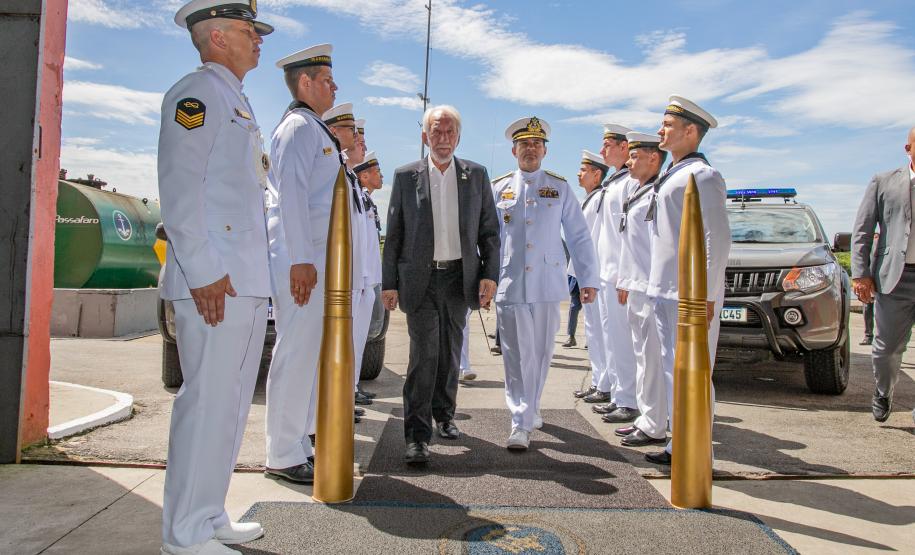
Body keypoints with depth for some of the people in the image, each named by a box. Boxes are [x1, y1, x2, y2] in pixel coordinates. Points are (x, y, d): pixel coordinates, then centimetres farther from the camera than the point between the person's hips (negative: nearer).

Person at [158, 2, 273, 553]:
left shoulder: (237, 103, 24)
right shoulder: (197, 93, -5)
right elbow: (179, 187, -15)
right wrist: (203, 271, -20)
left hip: (248, 281, 10)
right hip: (214, 281, -10)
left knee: (232, 401, 13)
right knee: (207, 401, -5)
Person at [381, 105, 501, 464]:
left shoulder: (476, 175, 6)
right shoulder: (406, 176, 2)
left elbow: (489, 230, 8)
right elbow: (394, 234, 3)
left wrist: (489, 274, -3)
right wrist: (389, 283, -1)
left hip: (459, 277, 2)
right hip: (420, 277, -2)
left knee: (450, 352, 13)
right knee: (424, 353, -8)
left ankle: (444, 415, 31)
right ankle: (417, 434, -2)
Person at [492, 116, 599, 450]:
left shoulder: (560, 188, 8)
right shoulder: (498, 189, 8)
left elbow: (579, 236, 8)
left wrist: (588, 279, 3)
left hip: (547, 284, 1)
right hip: (510, 284, -1)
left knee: (540, 353, 10)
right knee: (516, 356, -2)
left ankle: (529, 409, 30)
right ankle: (521, 424, 3)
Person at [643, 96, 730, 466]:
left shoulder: (701, 175, -10)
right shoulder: (671, 177, 19)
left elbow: (717, 239, -16)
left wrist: (706, 297, -19)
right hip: (665, 293, 10)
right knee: (672, 371, 14)